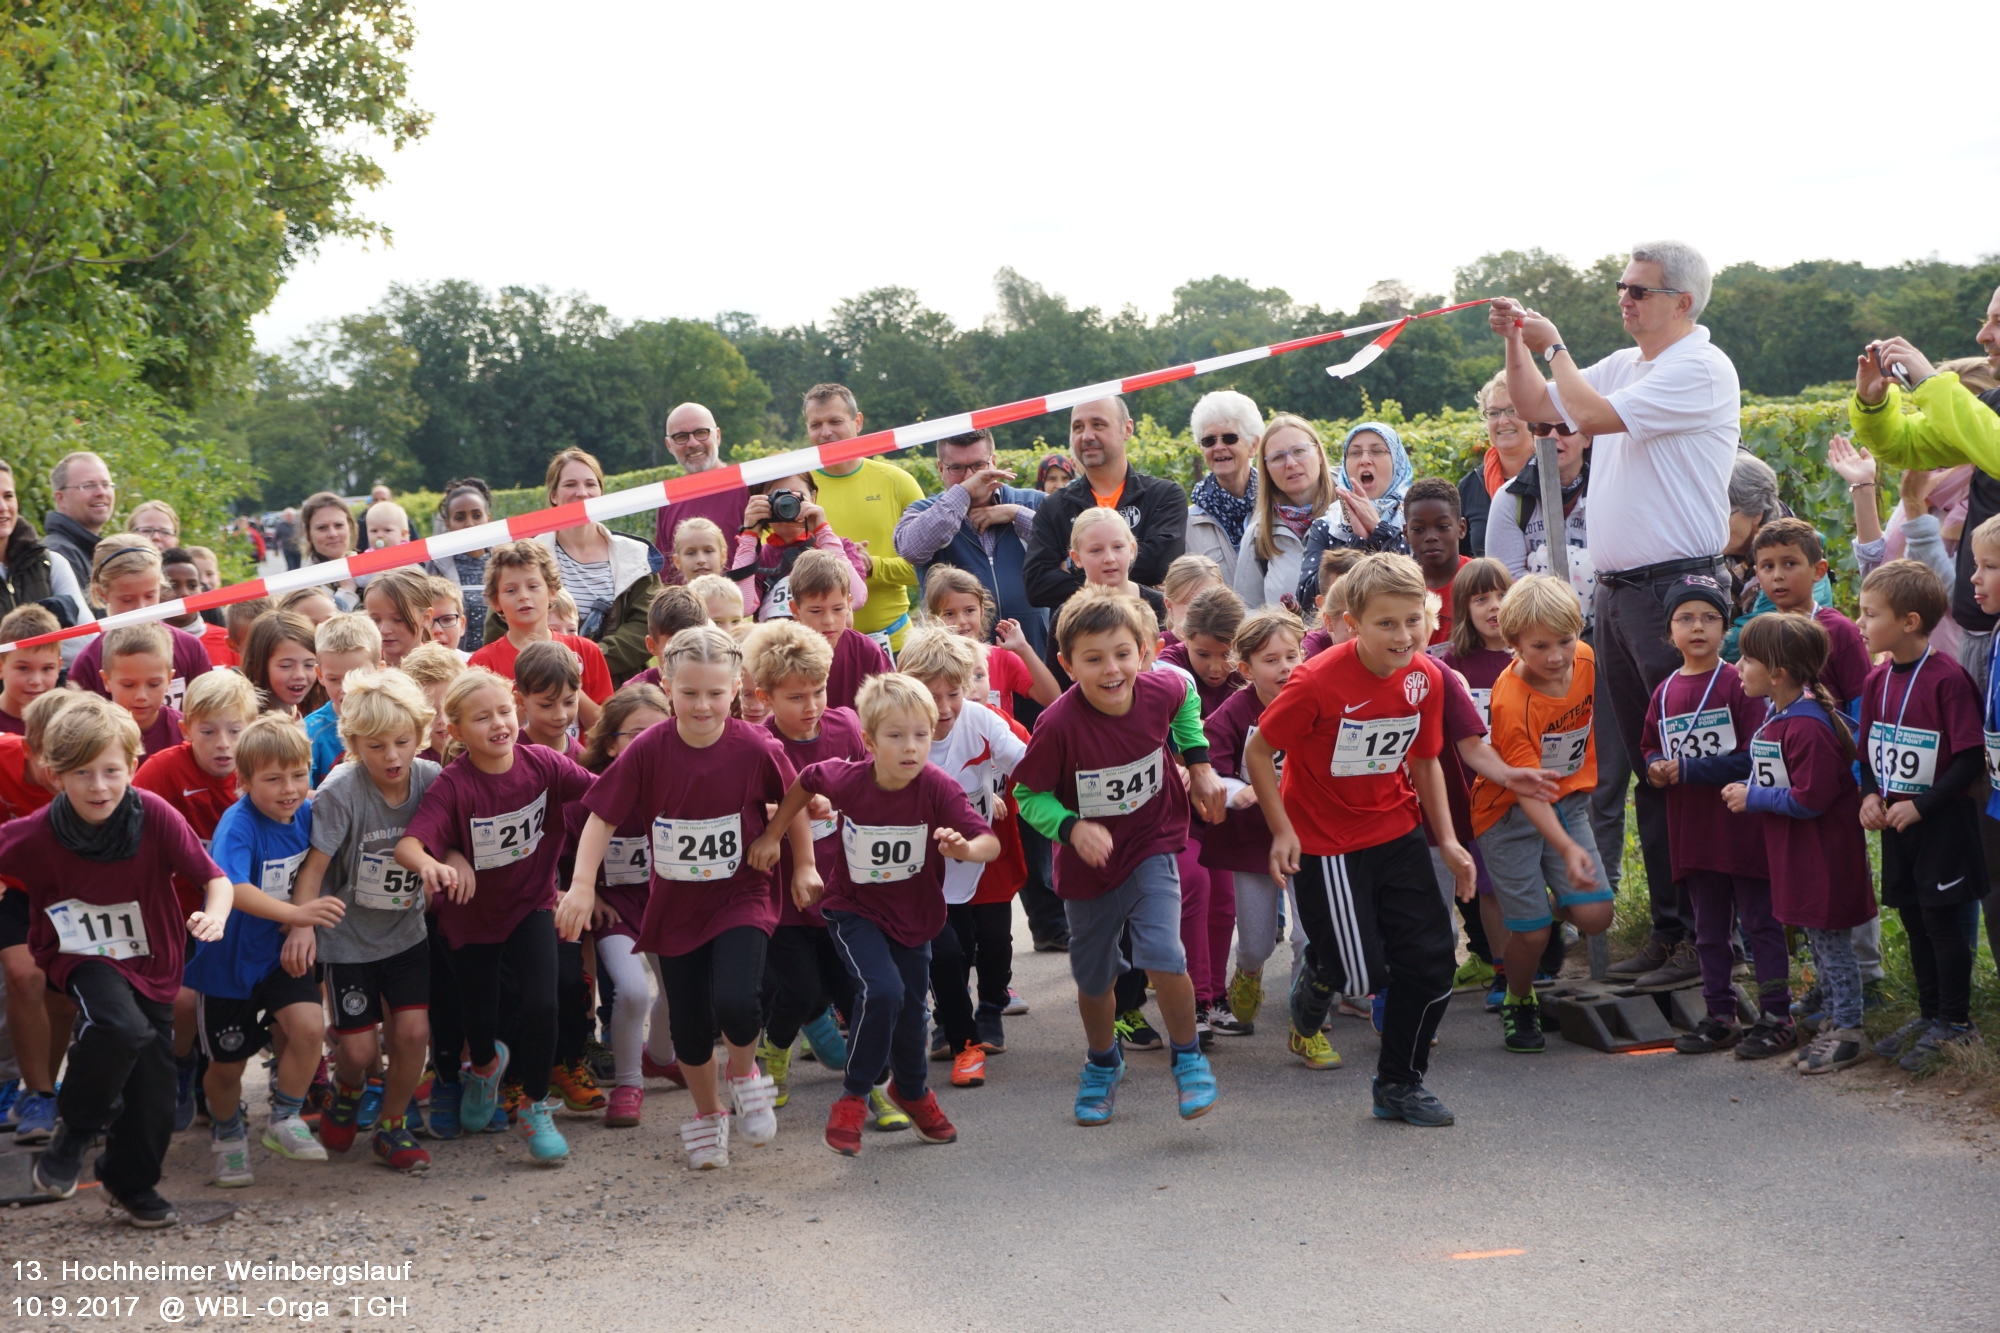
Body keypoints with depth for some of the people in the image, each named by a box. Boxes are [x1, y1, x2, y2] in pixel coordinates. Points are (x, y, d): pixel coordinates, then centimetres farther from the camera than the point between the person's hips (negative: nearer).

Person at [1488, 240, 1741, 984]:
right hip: (1617, 589, 9)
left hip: (1676, 587, -9)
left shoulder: (1700, 370, -11)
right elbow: (1536, 408, 25)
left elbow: (1592, 415, -19)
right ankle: (1668, 926, 16)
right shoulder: (1624, 366, 16)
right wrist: (1515, 343, 10)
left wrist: (1554, 346, -5)